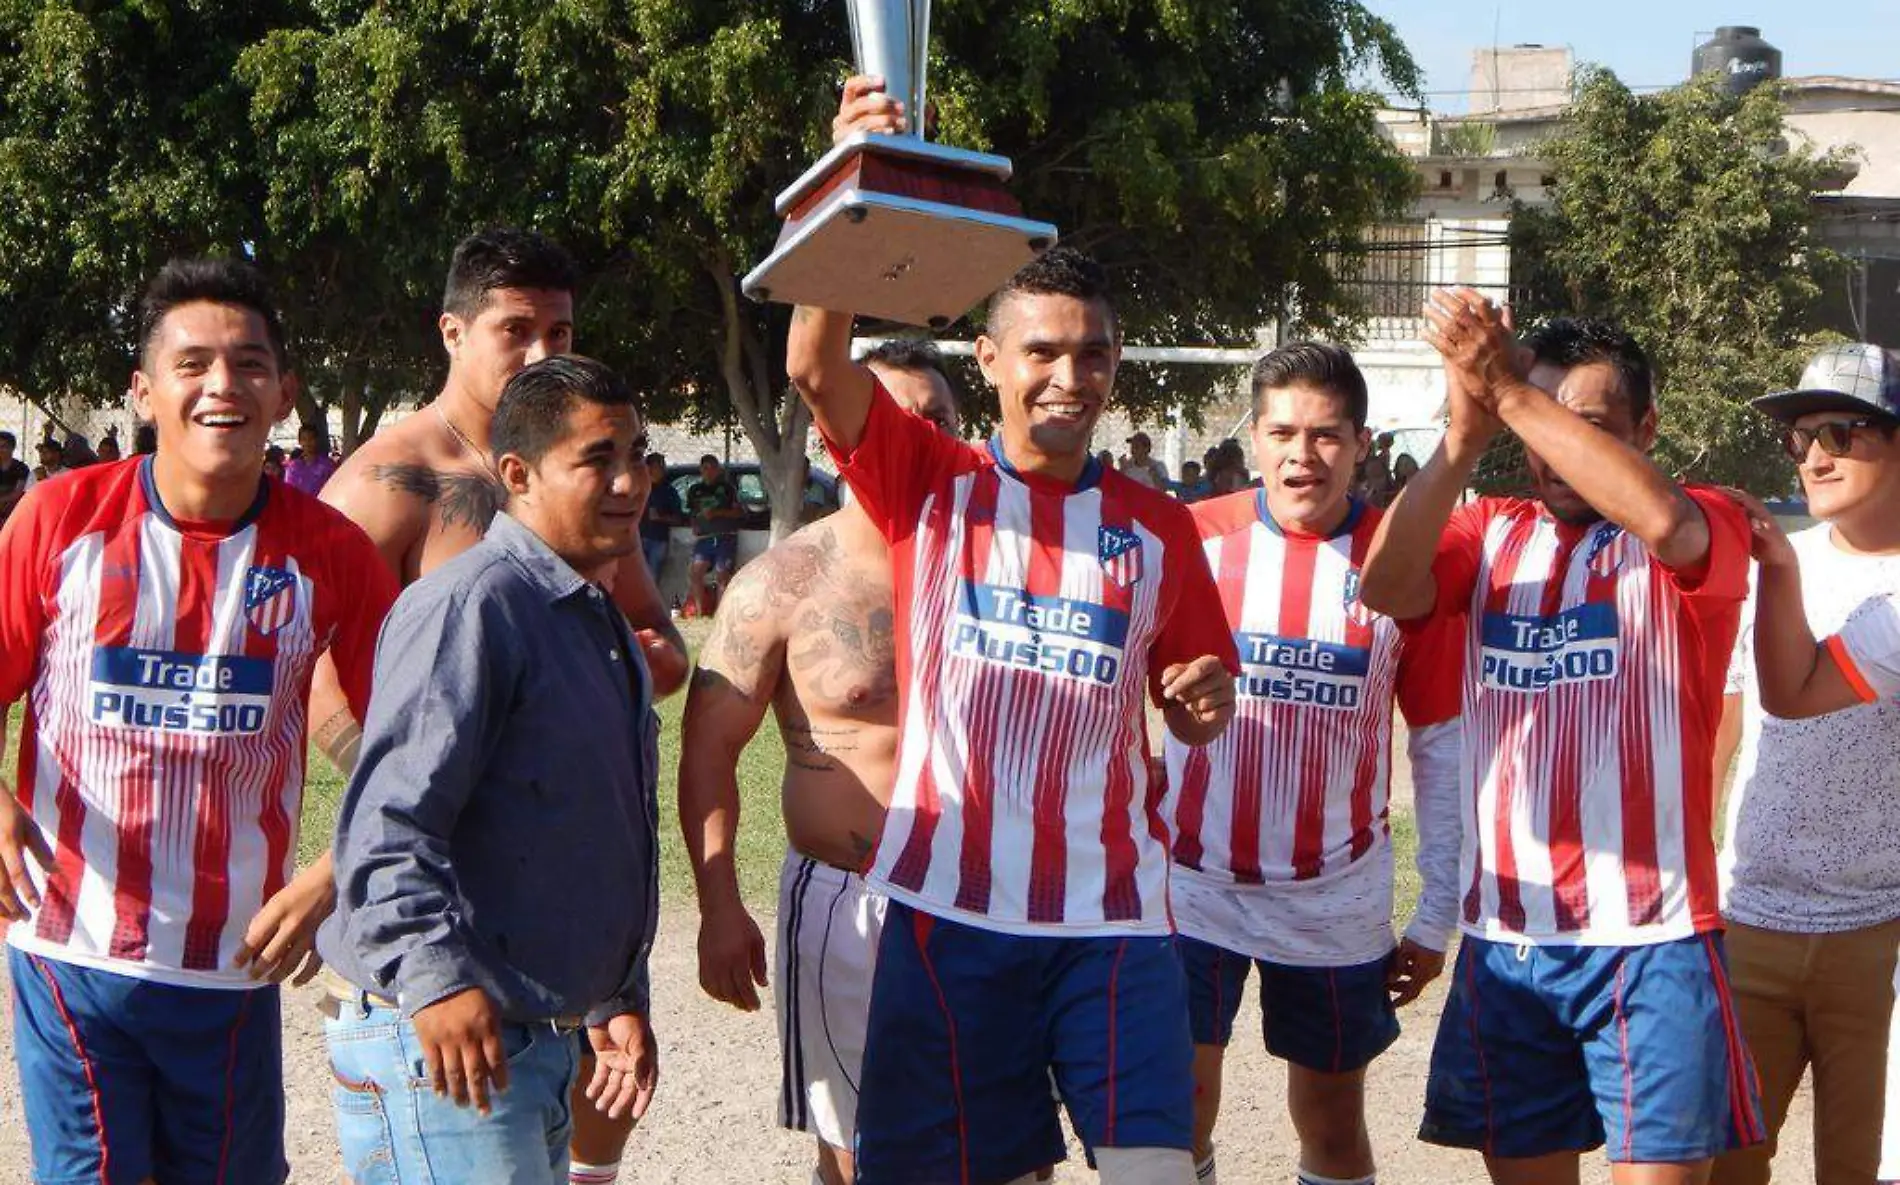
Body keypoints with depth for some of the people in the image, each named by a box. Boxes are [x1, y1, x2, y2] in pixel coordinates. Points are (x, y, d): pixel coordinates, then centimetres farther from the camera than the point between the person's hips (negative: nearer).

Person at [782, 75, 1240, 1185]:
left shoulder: (1157, 525, 9)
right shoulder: (931, 484, 2)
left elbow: (1199, 714, 18)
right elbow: (818, 367, -15)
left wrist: (1206, 697, -7)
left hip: (1111, 913, 2)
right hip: (952, 908, -1)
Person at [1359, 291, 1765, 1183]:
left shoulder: (1705, 529, -1)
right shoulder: (1489, 534, 9)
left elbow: (1663, 519, -26)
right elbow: (1385, 590, -11)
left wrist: (1512, 391, -28)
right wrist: (1463, 438, -23)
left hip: (1651, 940, -4)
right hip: (1505, 936, 4)